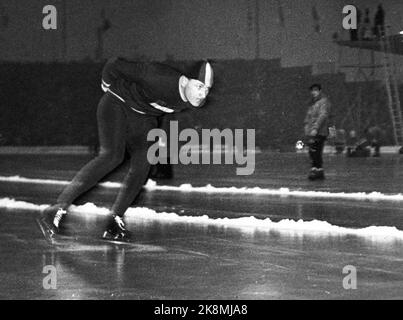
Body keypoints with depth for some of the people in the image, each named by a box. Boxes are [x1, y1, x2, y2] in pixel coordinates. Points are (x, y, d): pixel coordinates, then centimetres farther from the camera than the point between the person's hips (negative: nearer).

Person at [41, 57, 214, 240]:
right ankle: (60, 207, -28)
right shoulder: (162, 80, -37)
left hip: (144, 118, 7)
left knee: (142, 163, -14)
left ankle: (115, 222, -11)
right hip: (117, 103, -6)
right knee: (112, 156, -24)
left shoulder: (195, 103, -15)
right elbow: (115, 65, -24)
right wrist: (107, 85, -5)